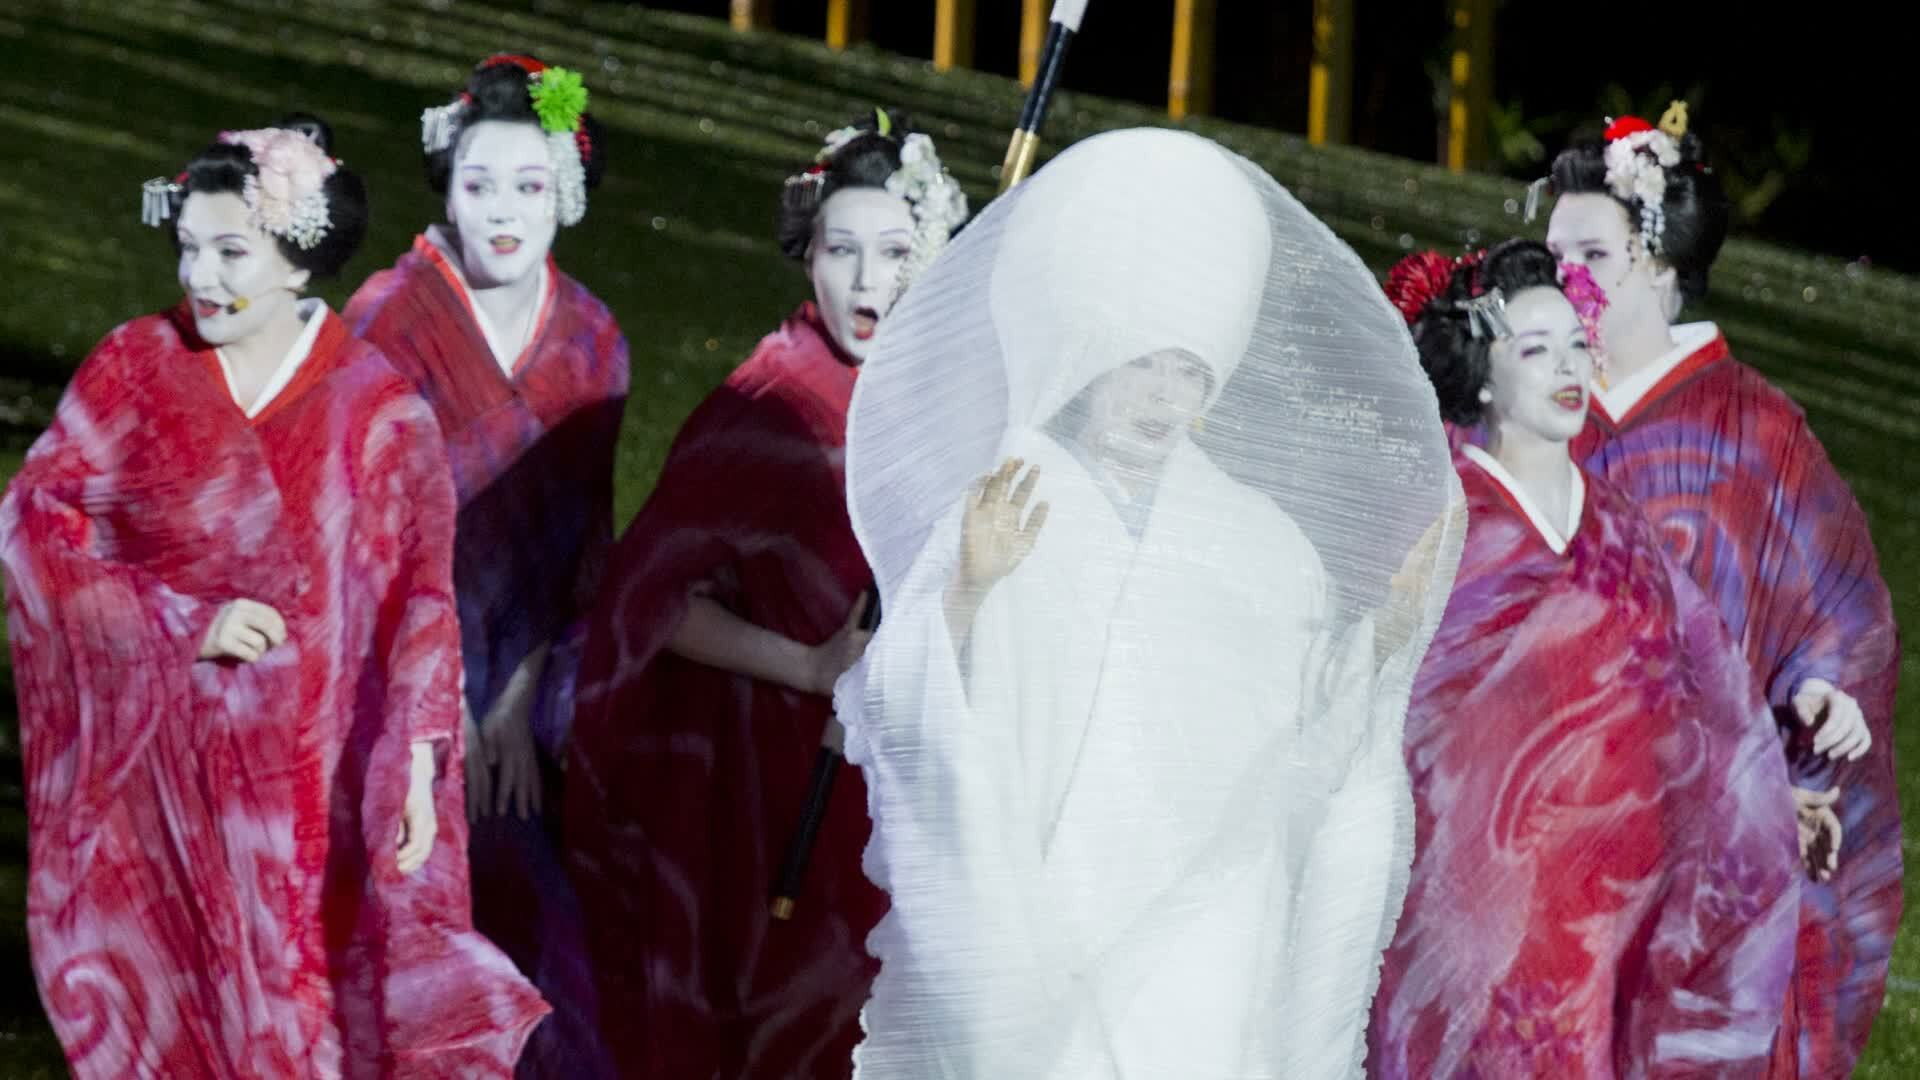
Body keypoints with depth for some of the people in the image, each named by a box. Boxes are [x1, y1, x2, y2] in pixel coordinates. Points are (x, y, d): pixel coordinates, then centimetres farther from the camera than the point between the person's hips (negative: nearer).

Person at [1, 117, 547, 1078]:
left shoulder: (377, 412, -6)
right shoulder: (134, 369, -2)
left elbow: (418, 603, -6)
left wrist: (414, 762, -16)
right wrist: (186, 623, -14)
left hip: (305, 773, -1)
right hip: (156, 760, 1)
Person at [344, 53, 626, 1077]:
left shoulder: (590, 340, 2)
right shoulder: (391, 319, -11)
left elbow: (582, 531, 4)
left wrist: (521, 697, -5)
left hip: (522, 678, 4)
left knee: (527, 905, 6)